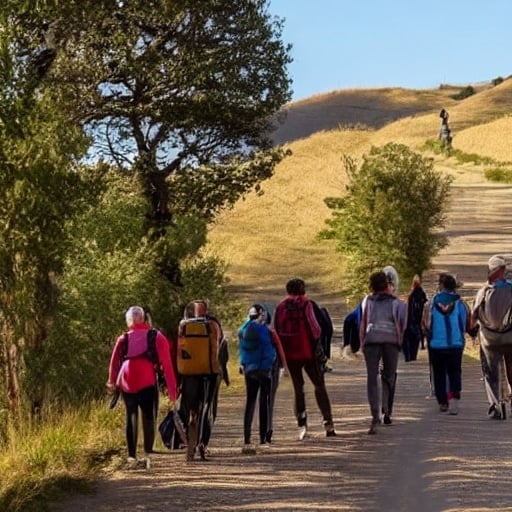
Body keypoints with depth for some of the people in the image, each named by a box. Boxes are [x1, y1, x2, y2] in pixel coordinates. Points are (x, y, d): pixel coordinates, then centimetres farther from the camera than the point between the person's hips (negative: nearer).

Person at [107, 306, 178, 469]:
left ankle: (131, 456, 7)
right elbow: (166, 364, 6)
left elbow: (115, 361, 7)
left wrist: (112, 382, 17)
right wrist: (172, 389, 7)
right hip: (147, 382, -2)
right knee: (149, 418, 6)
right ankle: (147, 455, -4)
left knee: (131, 417, 12)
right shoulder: (156, 337, 12)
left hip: (126, 382, 2)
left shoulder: (124, 338, 17)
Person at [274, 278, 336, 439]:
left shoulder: (280, 307, 7)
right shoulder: (305, 304, -5)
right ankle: (328, 422, -2)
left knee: (297, 388, 9)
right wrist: (317, 341, 2)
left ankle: (302, 424, -1)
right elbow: (313, 326, -12)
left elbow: (276, 330, 7)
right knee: (319, 385, 6)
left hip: (289, 353, 3)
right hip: (307, 352, -3)